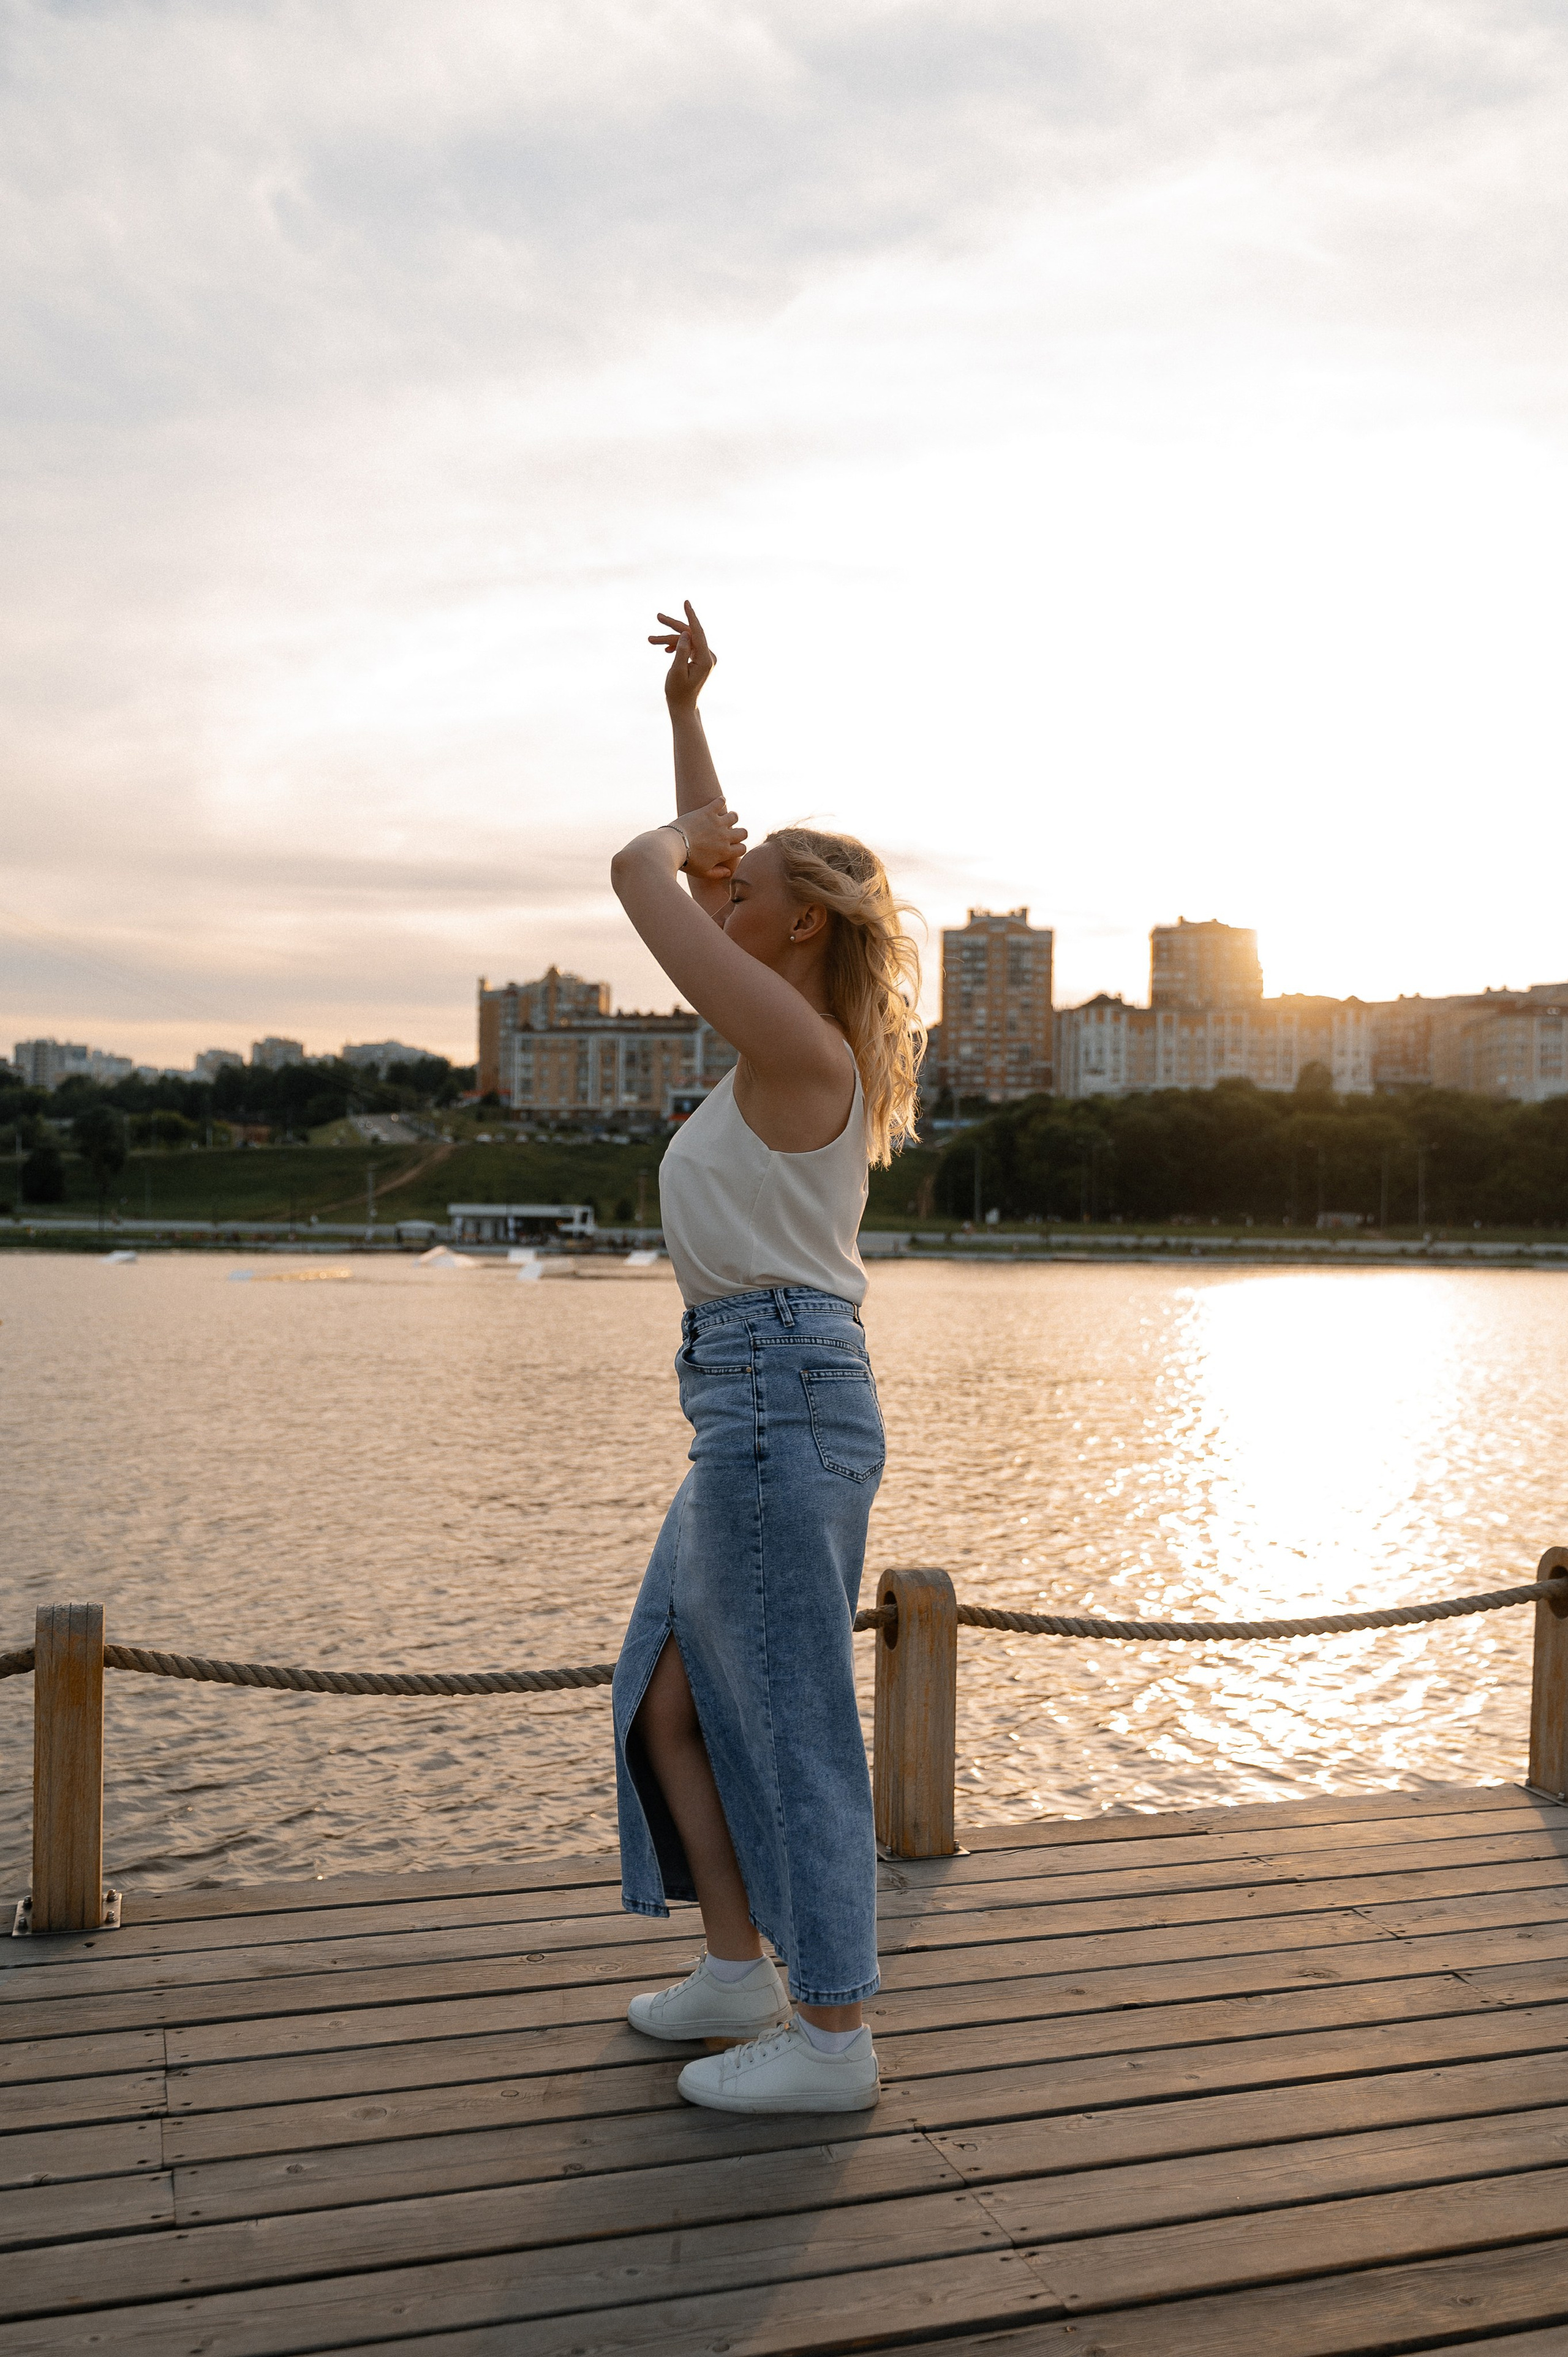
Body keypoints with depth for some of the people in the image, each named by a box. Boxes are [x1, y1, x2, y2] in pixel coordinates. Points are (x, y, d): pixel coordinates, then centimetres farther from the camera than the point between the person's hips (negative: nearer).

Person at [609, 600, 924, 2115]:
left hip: (781, 1403, -10)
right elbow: (699, 868, 25)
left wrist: (684, 844, 9)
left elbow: (643, 874, -13)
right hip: (761, 1410, 10)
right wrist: (686, 709, 29)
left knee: (794, 1723, -1)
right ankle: (739, 1971, 27)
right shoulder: (798, 1039, 14)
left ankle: (833, 2036, 12)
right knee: (671, 1697, 16)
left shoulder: (799, 1043, -12)